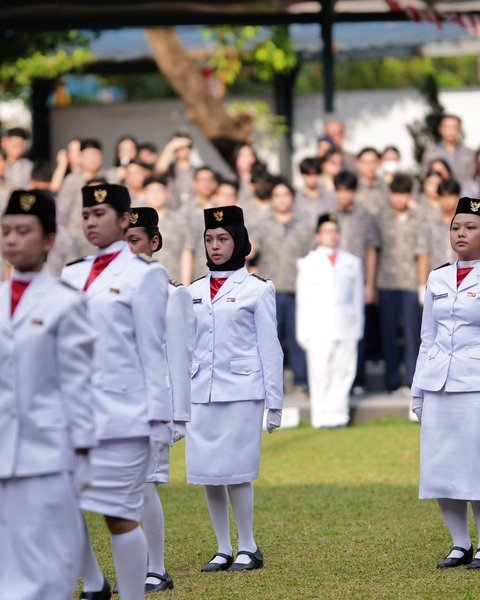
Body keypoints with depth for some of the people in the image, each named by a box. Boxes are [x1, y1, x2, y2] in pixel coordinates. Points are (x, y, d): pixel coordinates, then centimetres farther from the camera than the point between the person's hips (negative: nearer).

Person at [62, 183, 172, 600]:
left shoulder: (143, 274, -2)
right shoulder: (72, 275, 14)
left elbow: (154, 350, -4)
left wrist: (160, 417, -7)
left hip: (122, 415, -5)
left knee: (119, 515, -4)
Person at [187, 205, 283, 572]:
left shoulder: (257, 290, 2)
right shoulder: (194, 292, 13)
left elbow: (270, 348, 1)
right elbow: (186, 348, 15)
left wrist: (275, 402, -2)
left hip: (241, 391, -4)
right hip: (201, 394, 4)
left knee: (235, 470, -7)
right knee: (206, 472, 2)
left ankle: (248, 548, 5)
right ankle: (224, 550, 11)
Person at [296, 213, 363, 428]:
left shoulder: (352, 262, 16)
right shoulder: (308, 263, 9)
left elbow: (357, 298, 15)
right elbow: (303, 300, 6)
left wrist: (358, 327, 9)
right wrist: (303, 332, 0)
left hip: (346, 328, 2)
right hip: (319, 328, -2)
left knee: (343, 371, 0)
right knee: (320, 374, -5)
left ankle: (338, 413, 4)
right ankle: (321, 416, -2)